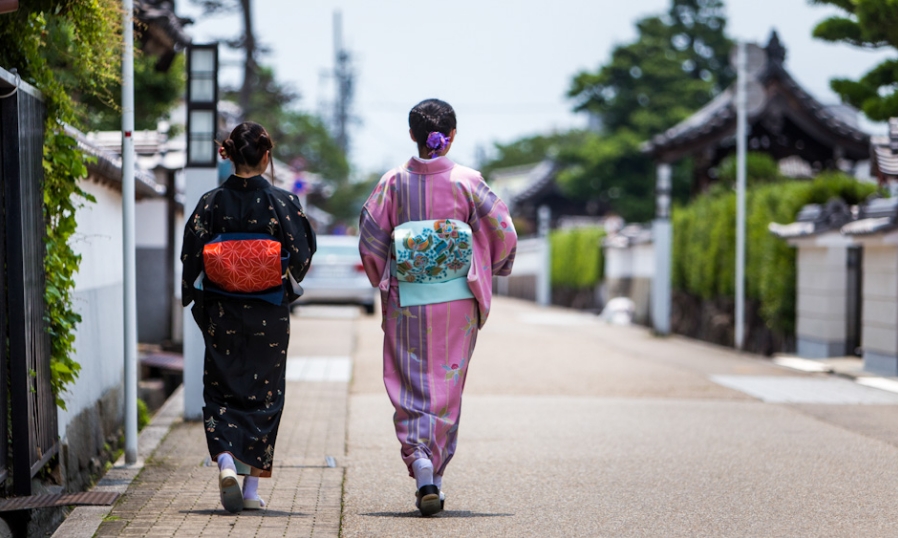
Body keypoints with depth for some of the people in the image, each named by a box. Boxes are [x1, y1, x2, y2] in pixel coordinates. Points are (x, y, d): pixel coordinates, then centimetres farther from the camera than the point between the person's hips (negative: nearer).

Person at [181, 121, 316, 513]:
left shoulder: (211, 203, -4)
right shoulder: (282, 202, -8)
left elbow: (191, 257, -4)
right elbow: (302, 255, -6)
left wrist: (197, 302, 11)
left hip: (222, 315, 1)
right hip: (269, 318, -1)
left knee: (221, 392, 11)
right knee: (264, 395, 9)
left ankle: (225, 459, -15)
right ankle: (252, 487, 9)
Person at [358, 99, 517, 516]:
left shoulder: (394, 182, -4)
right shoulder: (467, 181, -5)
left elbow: (369, 239, -2)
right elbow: (503, 233, -3)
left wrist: (384, 283, 15)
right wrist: (496, 268, 17)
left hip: (406, 302, 0)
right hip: (457, 302, 0)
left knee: (410, 388, 7)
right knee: (447, 388, 10)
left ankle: (419, 462, -14)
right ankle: (434, 477, 13)